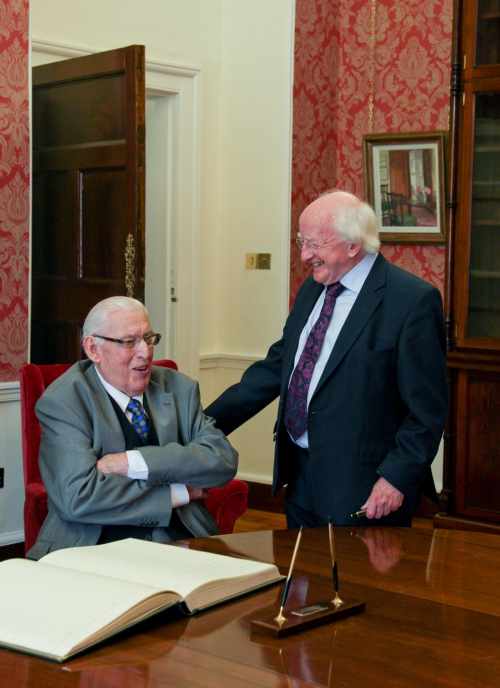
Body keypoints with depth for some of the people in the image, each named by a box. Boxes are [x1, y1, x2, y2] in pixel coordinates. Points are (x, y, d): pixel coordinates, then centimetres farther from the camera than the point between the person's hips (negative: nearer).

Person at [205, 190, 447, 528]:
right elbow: (276, 367, 12)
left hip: (361, 488, -7)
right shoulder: (313, 289, 10)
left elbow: (427, 407, -13)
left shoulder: (413, 300, -14)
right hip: (300, 475, 7)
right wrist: (206, 424, 7)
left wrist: (396, 478, -18)